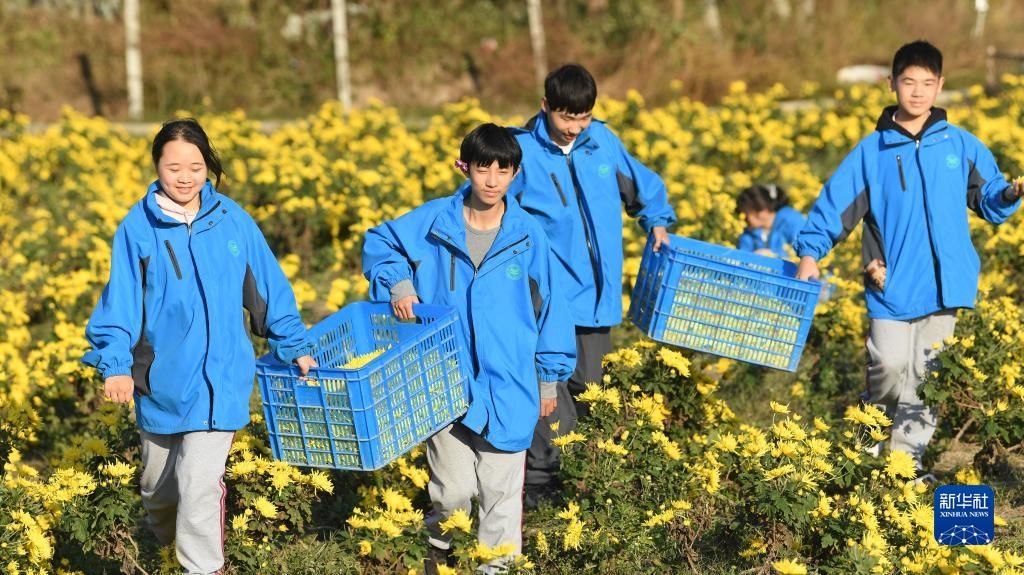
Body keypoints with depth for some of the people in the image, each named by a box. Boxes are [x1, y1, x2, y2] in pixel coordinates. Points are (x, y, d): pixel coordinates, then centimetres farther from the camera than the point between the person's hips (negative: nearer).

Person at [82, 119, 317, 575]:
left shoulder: (232, 221, -3)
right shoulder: (138, 228, -7)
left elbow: (269, 290, 7)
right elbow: (119, 302, -8)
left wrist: (295, 347, 12)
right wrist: (115, 363, -21)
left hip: (218, 381, -1)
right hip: (160, 382, 1)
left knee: (201, 485, -13)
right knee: (158, 484, 18)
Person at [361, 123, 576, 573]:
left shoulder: (527, 234, -4)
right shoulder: (434, 221, -5)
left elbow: (548, 308, 4)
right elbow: (378, 243, 9)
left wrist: (550, 376, 8)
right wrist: (398, 283, -10)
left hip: (508, 387, 0)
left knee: (500, 490, 8)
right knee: (453, 489, 4)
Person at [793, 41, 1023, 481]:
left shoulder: (961, 145, 6)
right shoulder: (872, 151, 2)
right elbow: (834, 204, 1)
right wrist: (810, 251, -9)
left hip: (943, 284, 2)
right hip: (892, 286, -2)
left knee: (926, 375, 5)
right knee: (889, 366, -9)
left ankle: (906, 456, 15)